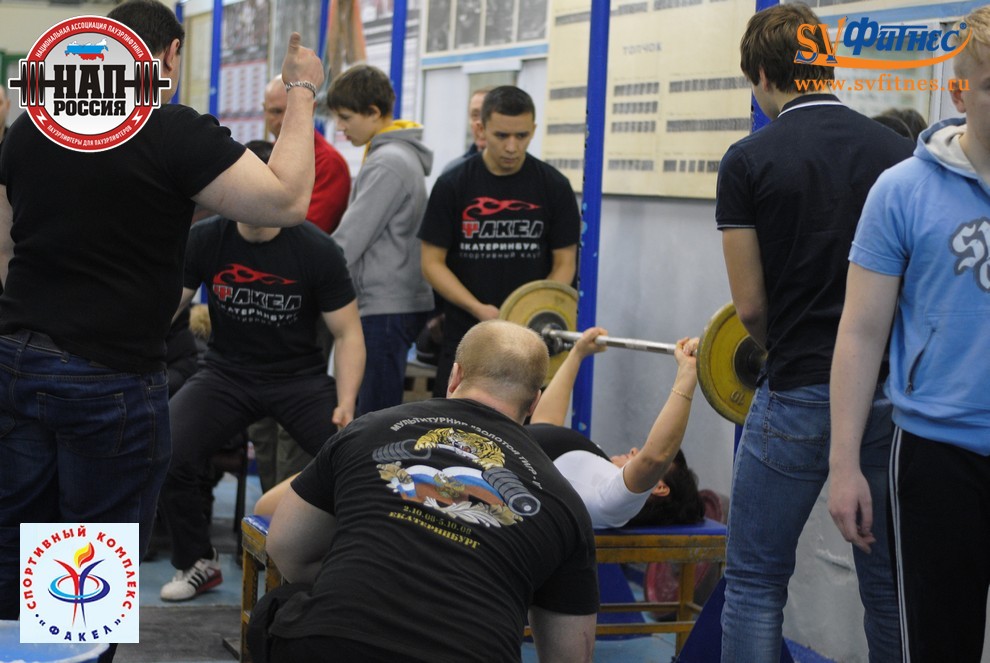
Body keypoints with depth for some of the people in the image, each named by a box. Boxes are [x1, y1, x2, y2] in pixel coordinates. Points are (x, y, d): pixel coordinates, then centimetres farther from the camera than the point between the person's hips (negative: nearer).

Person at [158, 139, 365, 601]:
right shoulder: (205, 240, -7)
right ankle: (197, 563, 4)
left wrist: (345, 404, -18)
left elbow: (347, 333, -5)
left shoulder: (316, 251, -10)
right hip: (228, 372, 1)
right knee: (166, 456, -21)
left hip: (299, 376, -1)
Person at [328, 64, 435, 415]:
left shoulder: (388, 164, -15)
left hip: (387, 307, -10)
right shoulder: (400, 155, 16)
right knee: (365, 409, 14)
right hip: (392, 303, 10)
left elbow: (350, 239, -16)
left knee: (374, 416, -8)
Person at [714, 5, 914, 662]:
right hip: (892, 394, 4)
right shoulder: (898, 150, 4)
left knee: (756, 581, 8)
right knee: (889, 583, 14)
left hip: (799, 396, -4)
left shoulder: (749, 161, -7)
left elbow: (751, 306, -6)